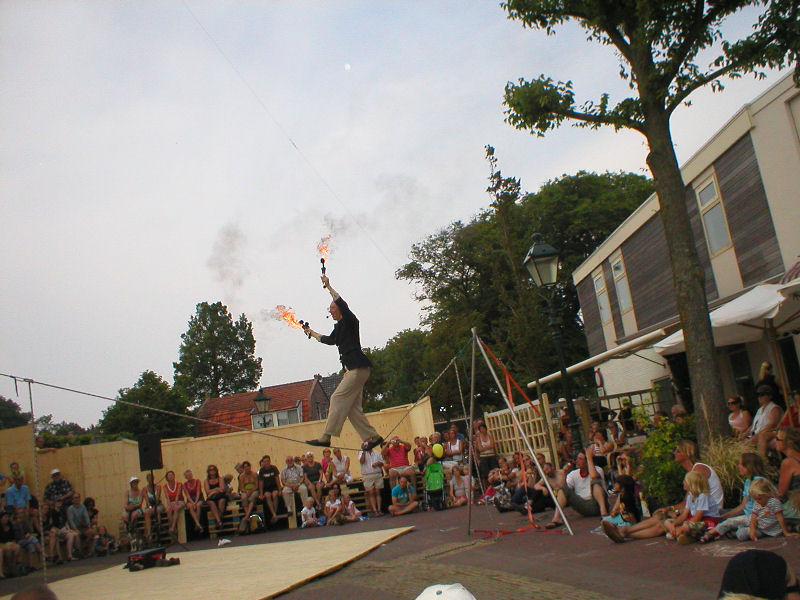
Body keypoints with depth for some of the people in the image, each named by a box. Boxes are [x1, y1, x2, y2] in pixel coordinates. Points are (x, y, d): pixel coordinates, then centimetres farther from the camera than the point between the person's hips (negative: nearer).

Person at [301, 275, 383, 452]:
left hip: (358, 368, -9)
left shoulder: (350, 321, -2)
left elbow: (343, 305, -21)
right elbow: (329, 340, 40)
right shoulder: (339, 327, 22)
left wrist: (328, 286, -17)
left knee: (338, 398, -14)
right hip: (352, 369, 9)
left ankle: (326, 437, -16)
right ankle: (372, 436, 6)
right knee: (352, 407, 4)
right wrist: (311, 332, 49)